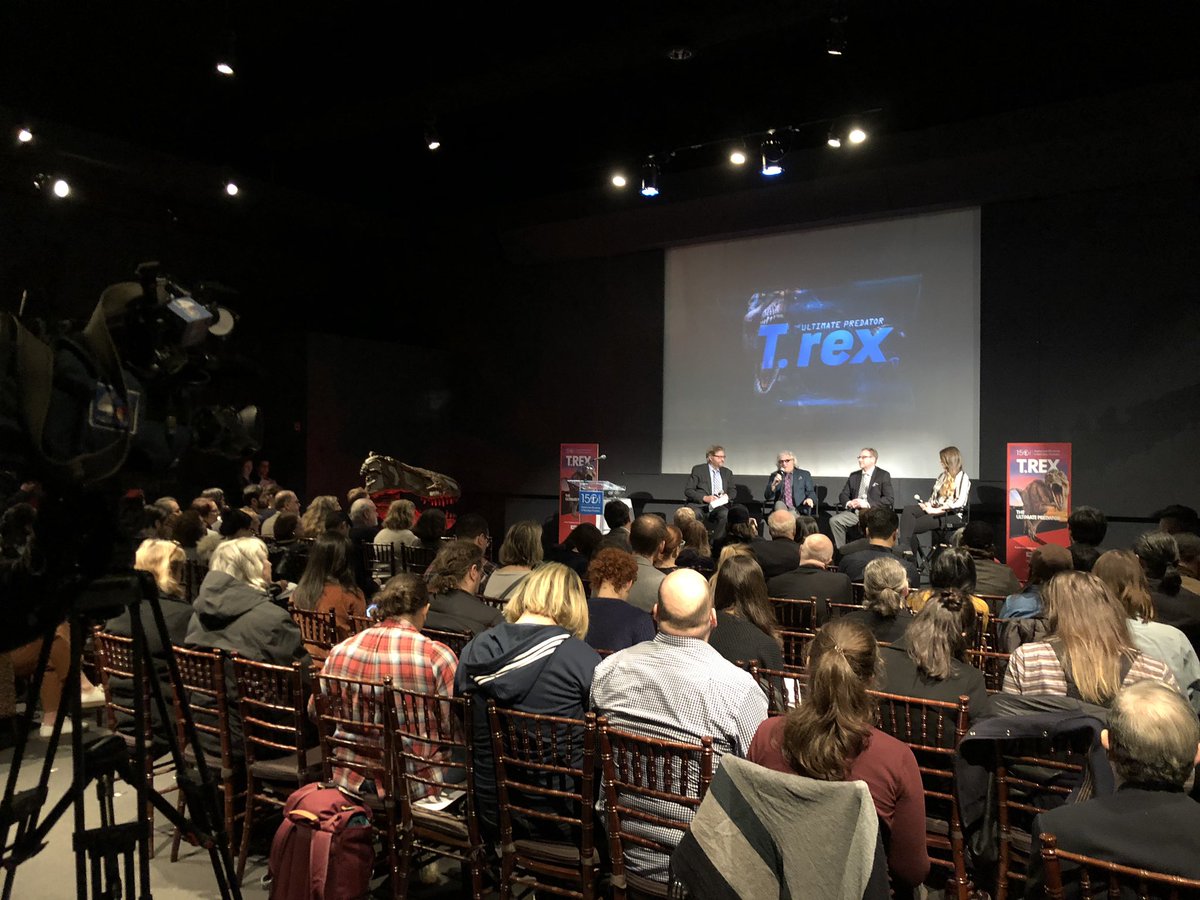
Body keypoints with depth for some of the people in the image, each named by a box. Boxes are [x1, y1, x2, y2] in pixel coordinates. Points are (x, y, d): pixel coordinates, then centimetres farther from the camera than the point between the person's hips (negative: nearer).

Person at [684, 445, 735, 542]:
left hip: (720, 506, 3)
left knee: (725, 514, -33)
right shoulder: (698, 470, 6)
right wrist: (704, 498, -16)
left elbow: (733, 490, 20)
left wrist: (727, 496, -5)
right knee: (695, 514, -37)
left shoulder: (727, 472, 20)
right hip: (701, 505, -2)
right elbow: (688, 491, 0)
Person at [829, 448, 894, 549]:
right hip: (854, 512, 5)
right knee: (834, 520, -22)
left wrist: (868, 504, -17)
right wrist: (848, 503, -9)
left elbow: (890, 499, -6)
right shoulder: (854, 476, 18)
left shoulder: (883, 476, 3)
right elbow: (843, 495, 17)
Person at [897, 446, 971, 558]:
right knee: (908, 510, -21)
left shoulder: (962, 477, -5)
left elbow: (960, 502, -17)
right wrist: (929, 504, -3)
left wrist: (937, 510, -17)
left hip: (951, 515, -7)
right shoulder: (942, 476, 21)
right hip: (935, 510, 7)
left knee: (913, 526, -21)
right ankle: (905, 547, -33)